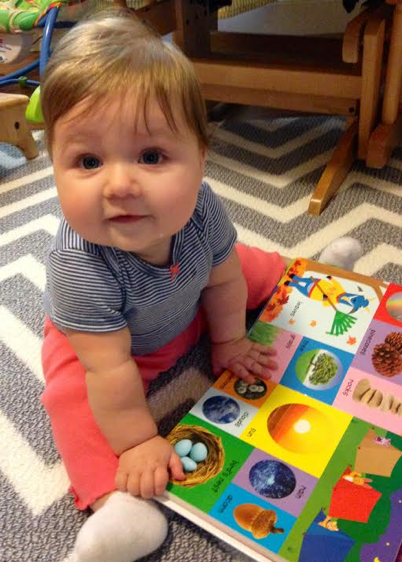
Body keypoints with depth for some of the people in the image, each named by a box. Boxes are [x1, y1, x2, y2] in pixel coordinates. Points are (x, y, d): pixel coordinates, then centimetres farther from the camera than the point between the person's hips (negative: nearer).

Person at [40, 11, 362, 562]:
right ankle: (120, 502, -20)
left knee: (261, 269, 9)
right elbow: (110, 369, -34)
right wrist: (139, 441, -25)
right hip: (97, 337, -3)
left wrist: (227, 340, 0)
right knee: (75, 397, -26)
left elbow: (222, 278, -12)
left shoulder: (200, 207, -31)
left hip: (186, 306, 4)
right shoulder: (79, 266, -43)